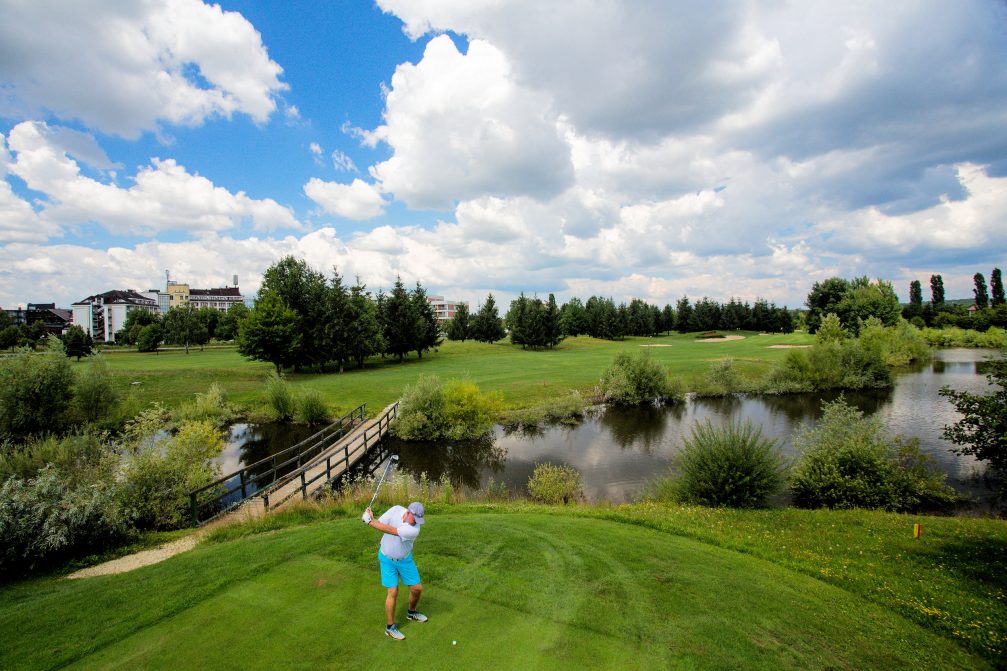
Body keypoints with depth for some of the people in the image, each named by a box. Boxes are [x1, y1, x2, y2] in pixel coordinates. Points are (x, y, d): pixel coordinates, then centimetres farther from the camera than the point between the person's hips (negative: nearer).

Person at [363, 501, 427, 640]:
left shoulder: (414, 530, -33)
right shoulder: (396, 510, -24)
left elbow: (390, 530, -37)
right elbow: (379, 524, -18)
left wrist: (369, 521, -32)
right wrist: (371, 518, -41)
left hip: (405, 560, 1)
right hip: (387, 558, 0)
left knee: (417, 588, 6)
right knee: (393, 592, -5)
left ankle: (411, 612, 37)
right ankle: (390, 627, 14)